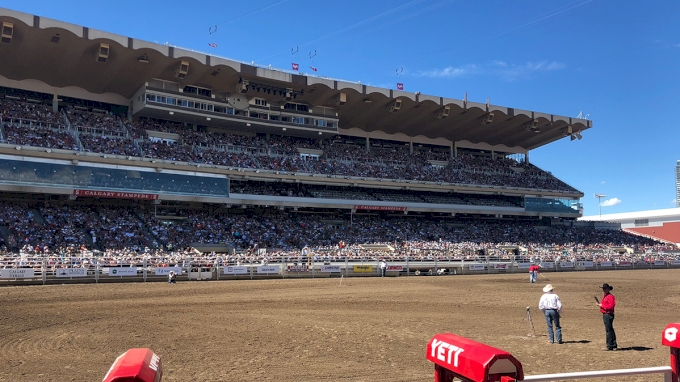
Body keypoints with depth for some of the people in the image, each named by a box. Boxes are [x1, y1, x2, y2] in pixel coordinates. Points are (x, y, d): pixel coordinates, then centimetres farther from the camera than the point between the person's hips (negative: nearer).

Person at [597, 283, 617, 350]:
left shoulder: (610, 296, -14)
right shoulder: (604, 296, 17)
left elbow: (611, 306, -24)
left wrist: (602, 305, -19)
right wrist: (600, 304, 10)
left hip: (608, 315, -10)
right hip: (605, 315, 10)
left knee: (608, 330, -7)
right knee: (610, 330, 16)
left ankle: (610, 346, -3)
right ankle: (614, 345, 25)